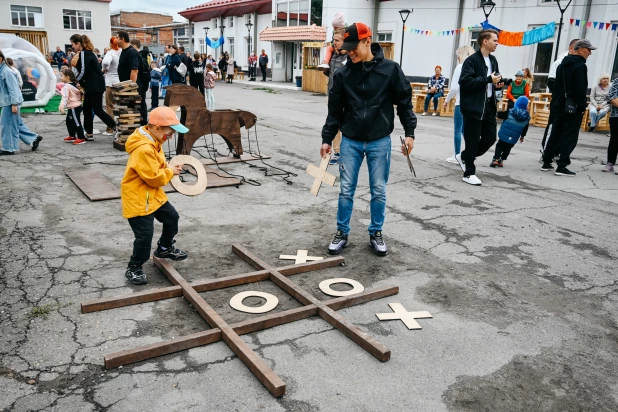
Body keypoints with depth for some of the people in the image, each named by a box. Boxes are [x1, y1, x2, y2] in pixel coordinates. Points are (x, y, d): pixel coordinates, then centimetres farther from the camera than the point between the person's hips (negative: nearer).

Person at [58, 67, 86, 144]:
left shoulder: (66, 87, -17)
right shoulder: (74, 84, 10)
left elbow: (65, 97, -28)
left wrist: (62, 106, -37)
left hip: (73, 107, -11)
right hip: (77, 106, 11)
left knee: (76, 122, -7)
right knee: (69, 121, 20)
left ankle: (81, 138, -4)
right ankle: (72, 136, 26)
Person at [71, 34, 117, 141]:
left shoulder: (84, 54, -12)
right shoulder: (87, 52, 17)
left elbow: (83, 72, -17)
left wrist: (75, 81, -2)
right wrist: (81, 84, 8)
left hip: (95, 86, -10)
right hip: (92, 85, 10)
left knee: (97, 110, -8)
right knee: (86, 109, 10)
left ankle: (115, 127, -2)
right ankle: (89, 134, 14)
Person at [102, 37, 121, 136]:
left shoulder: (110, 53, -12)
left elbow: (106, 62, -30)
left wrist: (104, 69, -11)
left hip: (111, 82, -4)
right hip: (121, 82, 4)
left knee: (110, 106, 3)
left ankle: (110, 129, 4)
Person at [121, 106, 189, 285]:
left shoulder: (152, 142, 5)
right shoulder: (144, 149, -29)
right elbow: (154, 177, -26)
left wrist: (169, 169, 1)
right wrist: (170, 171, -9)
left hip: (153, 194, 10)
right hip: (137, 198, -10)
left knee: (171, 217, 20)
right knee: (145, 234, -7)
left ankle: (164, 248, 42)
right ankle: (134, 268, 13)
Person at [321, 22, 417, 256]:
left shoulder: (390, 69, -6)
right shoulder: (342, 74, -1)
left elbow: (404, 102, 1)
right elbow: (335, 110, 5)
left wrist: (409, 133, -3)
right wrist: (327, 139, 3)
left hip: (380, 142, -1)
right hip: (350, 142, 1)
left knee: (379, 191, 7)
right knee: (346, 190, 5)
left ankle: (376, 233, 23)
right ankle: (342, 233, 20)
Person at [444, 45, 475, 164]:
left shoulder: (460, 67, -6)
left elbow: (454, 88, -10)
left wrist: (447, 100, 3)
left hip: (461, 103, -5)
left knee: (458, 130, 3)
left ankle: (457, 156, 6)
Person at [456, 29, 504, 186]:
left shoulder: (493, 60, 16)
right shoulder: (472, 60, -10)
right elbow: (465, 82, -21)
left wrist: (498, 83, 6)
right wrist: (488, 79, -22)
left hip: (489, 105, 8)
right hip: (473, 106, -8)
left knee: (490, 137, 8)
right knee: (472, 140, -2)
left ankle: (464, 157, 28)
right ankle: (469, 173, 10)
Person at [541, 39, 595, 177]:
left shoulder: (562, 64, 15)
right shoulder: (580, 65, -13)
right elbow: (581, 89, -19)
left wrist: (558, 100, 19)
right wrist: (583, 106, -12)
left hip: (561, 105, 9)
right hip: (573, 107, -8)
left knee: (555, 134, 13)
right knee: (570, 137, -5)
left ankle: (546, 163, 15)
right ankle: (561, 166, -6)